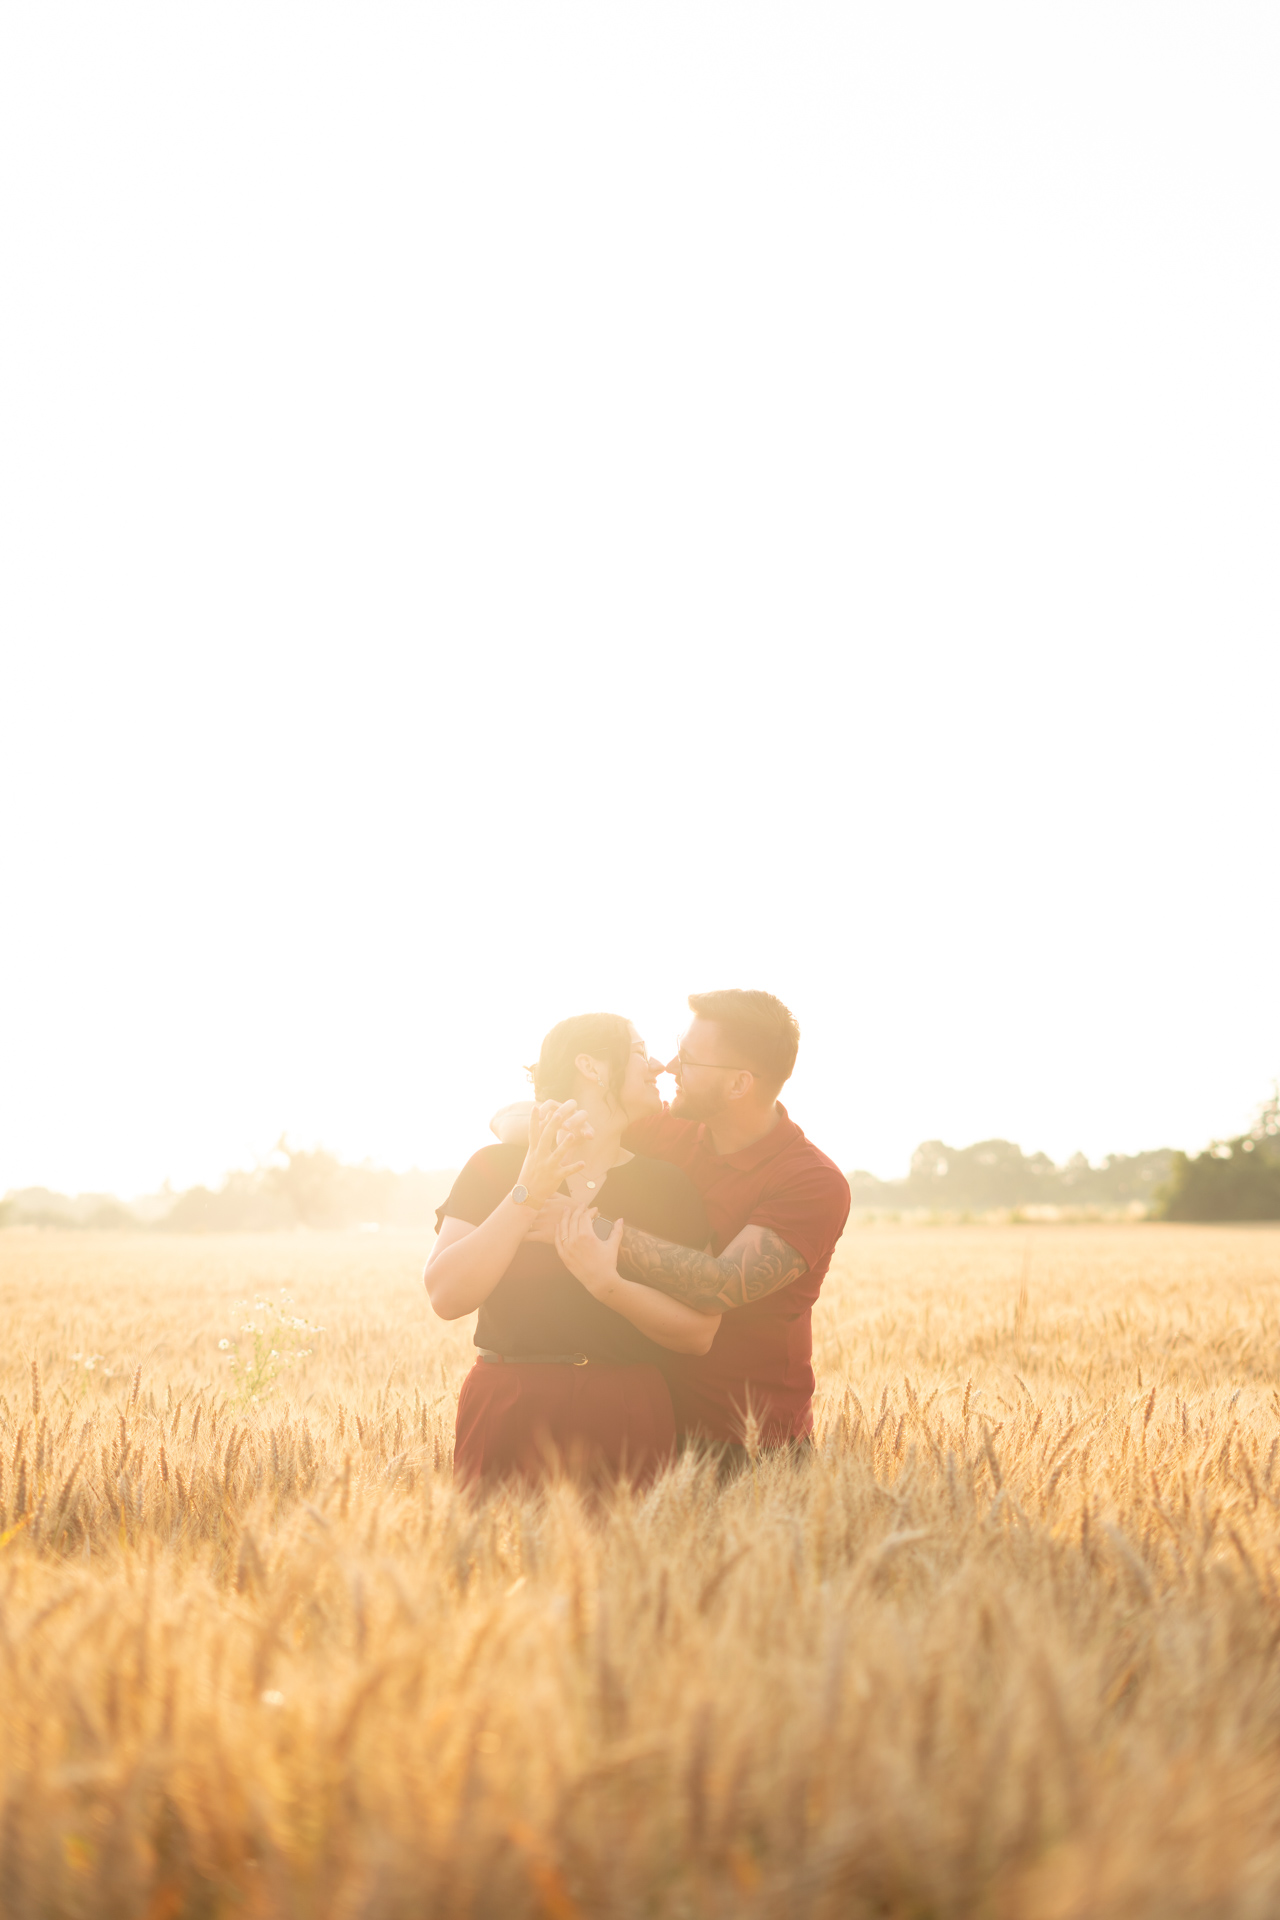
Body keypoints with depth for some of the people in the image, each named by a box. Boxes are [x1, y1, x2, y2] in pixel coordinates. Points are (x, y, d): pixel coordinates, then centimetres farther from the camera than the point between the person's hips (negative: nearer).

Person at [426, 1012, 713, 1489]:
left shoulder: (669, 1184, 7)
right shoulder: (495, 1167, 3)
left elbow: (699, 1333, 0)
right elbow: (447, 1297, -10)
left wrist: (607, 1283, -16)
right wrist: (529, 1194, -16)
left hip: (628, 1415, 2)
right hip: (507, 1412, -1)